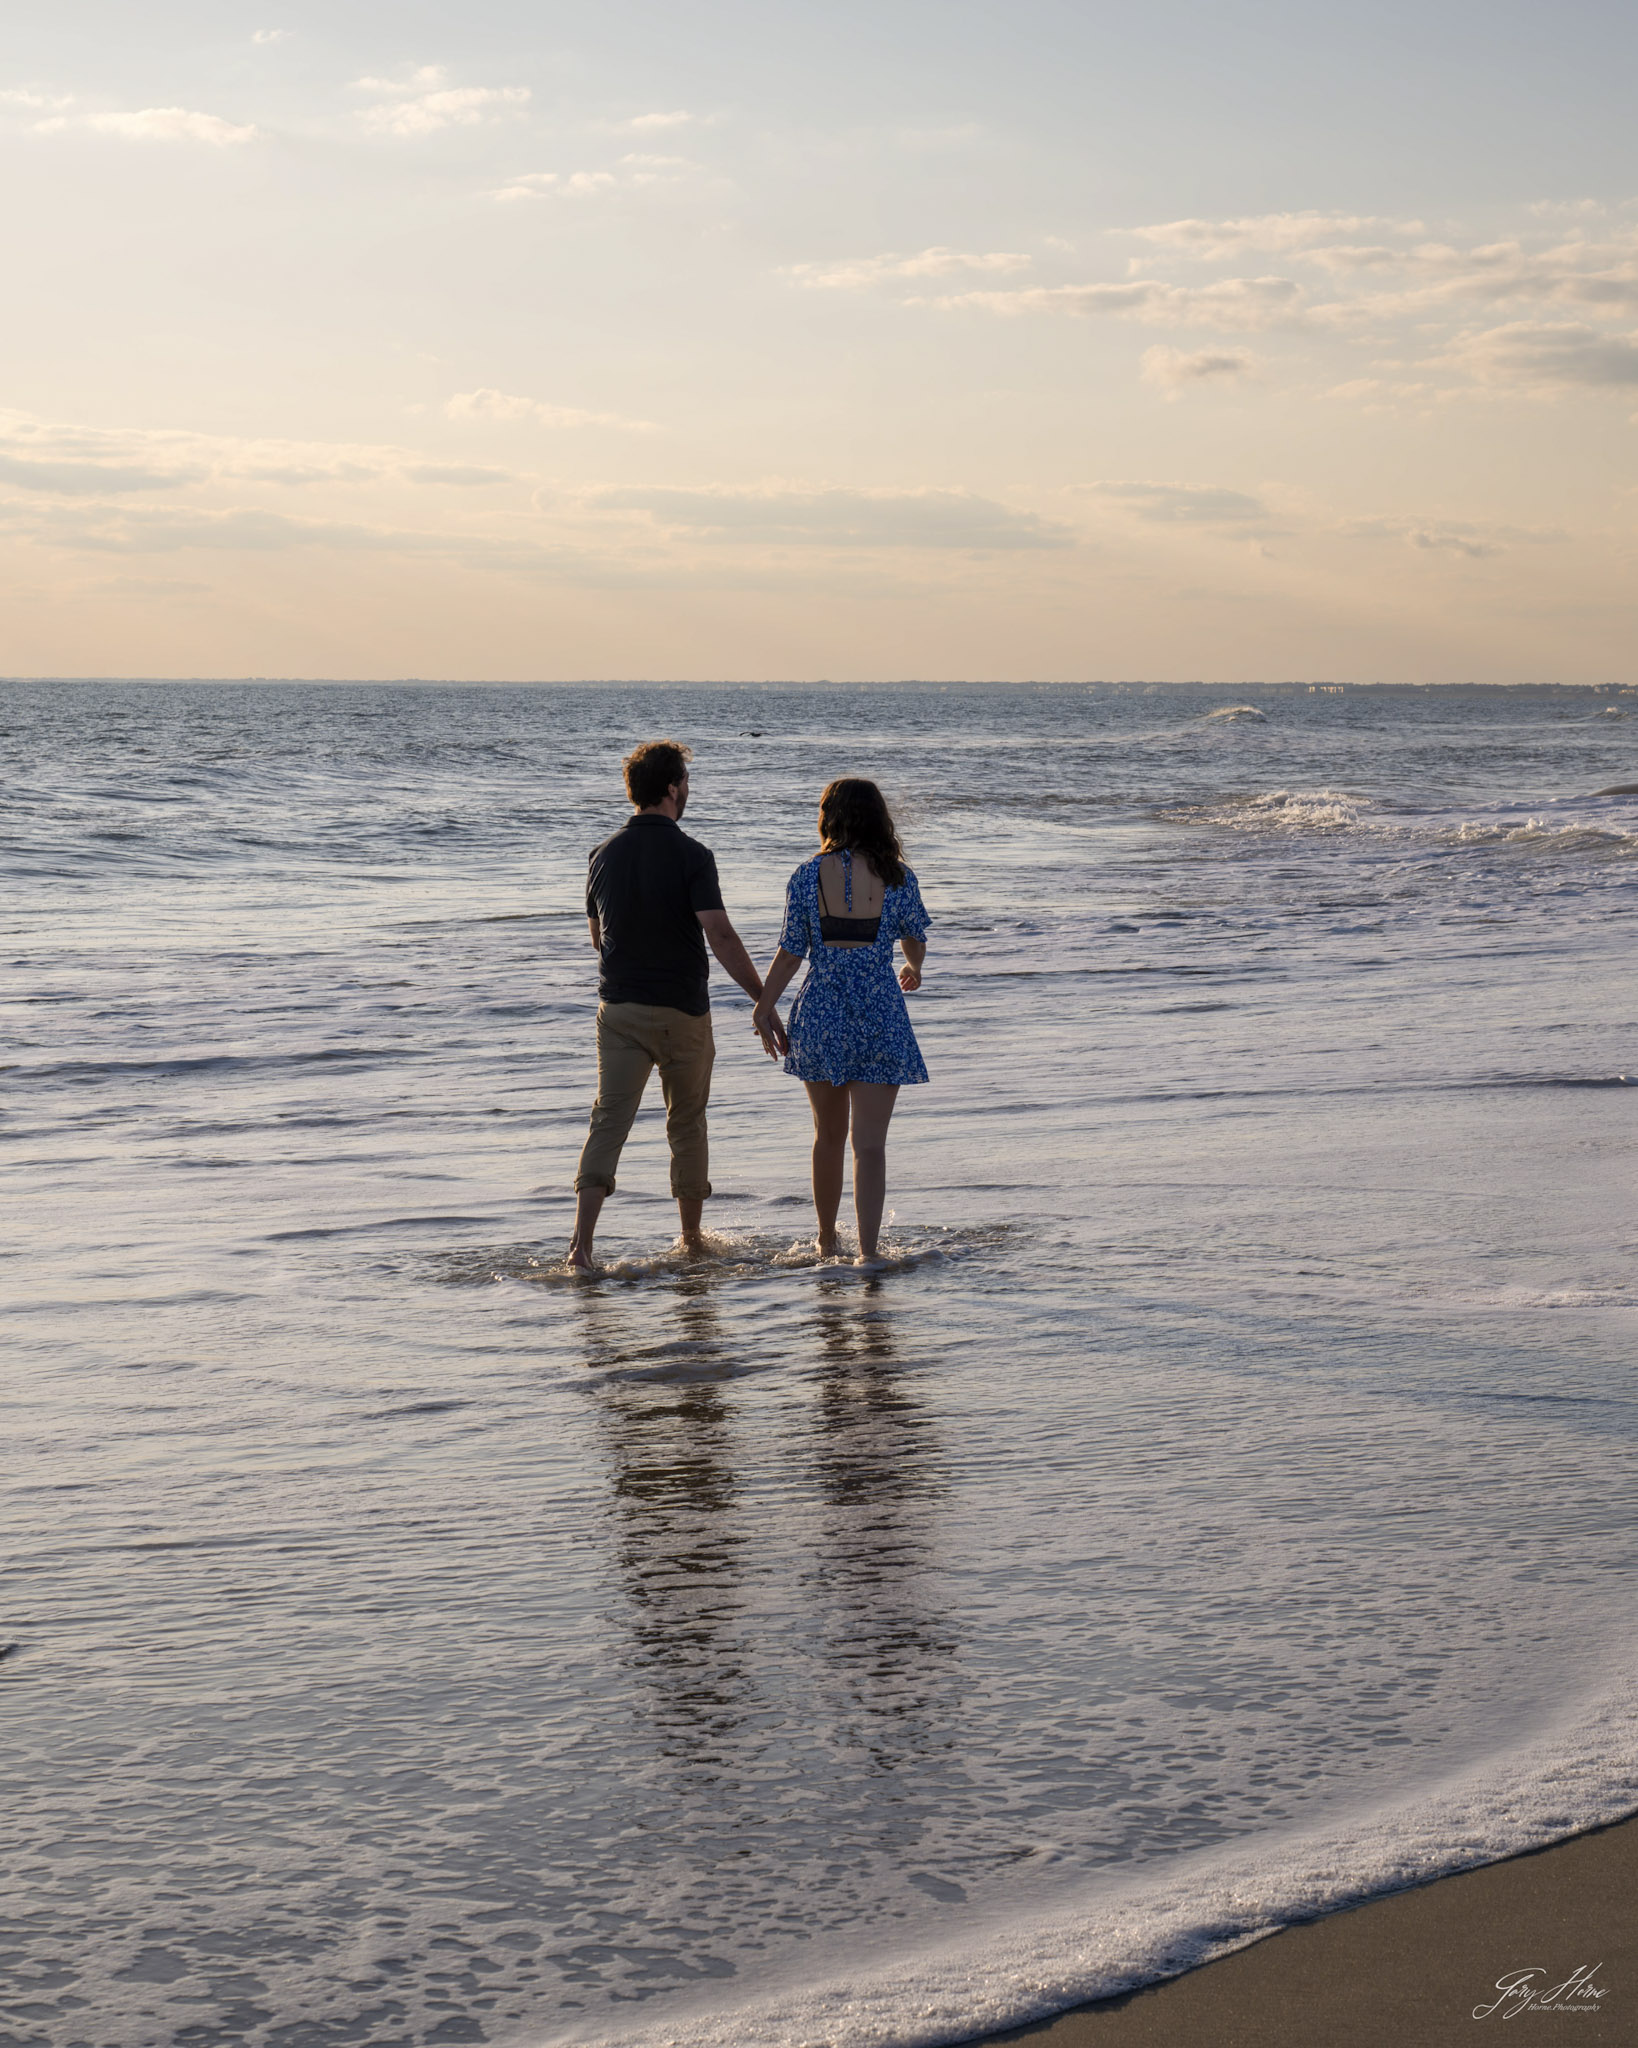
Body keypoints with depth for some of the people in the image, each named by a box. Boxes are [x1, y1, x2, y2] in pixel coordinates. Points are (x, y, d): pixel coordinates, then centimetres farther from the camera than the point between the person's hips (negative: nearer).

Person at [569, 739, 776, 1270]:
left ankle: (582, 1240, -19)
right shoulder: (690, 856, -12)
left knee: (609, 1119, -3)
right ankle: (691, 1238, 25)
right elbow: (720, 936, -20)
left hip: (619, 1008, 3)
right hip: (683, 1008, -3)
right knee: (687, 1124, 14)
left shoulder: (604, 855, 4)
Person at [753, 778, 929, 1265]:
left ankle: (826, 1243, 31)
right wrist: (913, 970, 36)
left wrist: (764, 1007, 8)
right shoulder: (897, 877, -2)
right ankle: (867, 1251, -12)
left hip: (820, 1013, 1)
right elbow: (915, 939, 14)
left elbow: (791, 951, -3)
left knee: (829, 1135, 18)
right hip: (879, 1016, -1)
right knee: (869, 1143, -1)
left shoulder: (808, 876, -4)